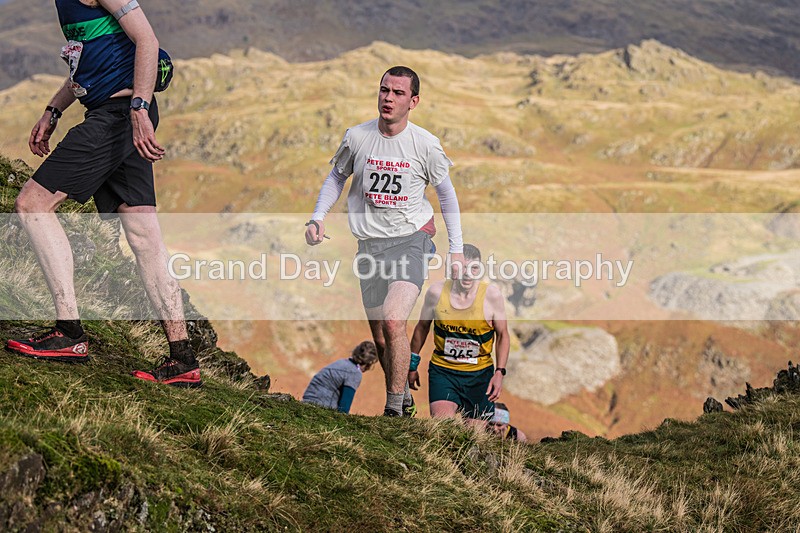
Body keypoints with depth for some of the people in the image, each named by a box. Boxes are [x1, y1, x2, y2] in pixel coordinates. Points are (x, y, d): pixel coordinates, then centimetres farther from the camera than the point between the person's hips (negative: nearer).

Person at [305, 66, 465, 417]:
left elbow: (446, 192, 9)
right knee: (380, 338, 5)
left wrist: (456, 249, 7)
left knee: (393, 322, -24)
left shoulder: (425, 144, -4)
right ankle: (403, 399, 27)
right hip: (371, 245, 3)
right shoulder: (357, 137, -1)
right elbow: (337, 177, 17)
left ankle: (395, 408, -14)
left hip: (412, 238, -3)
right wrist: (318, 217, 1)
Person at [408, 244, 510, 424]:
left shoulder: (491, 294, -8)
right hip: (442, 369, 0)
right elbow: (422, 327, 10)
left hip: (480, 373, 0)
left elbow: (502, 334, 2)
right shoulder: (436, 292, -5)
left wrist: (500, 372, -8)